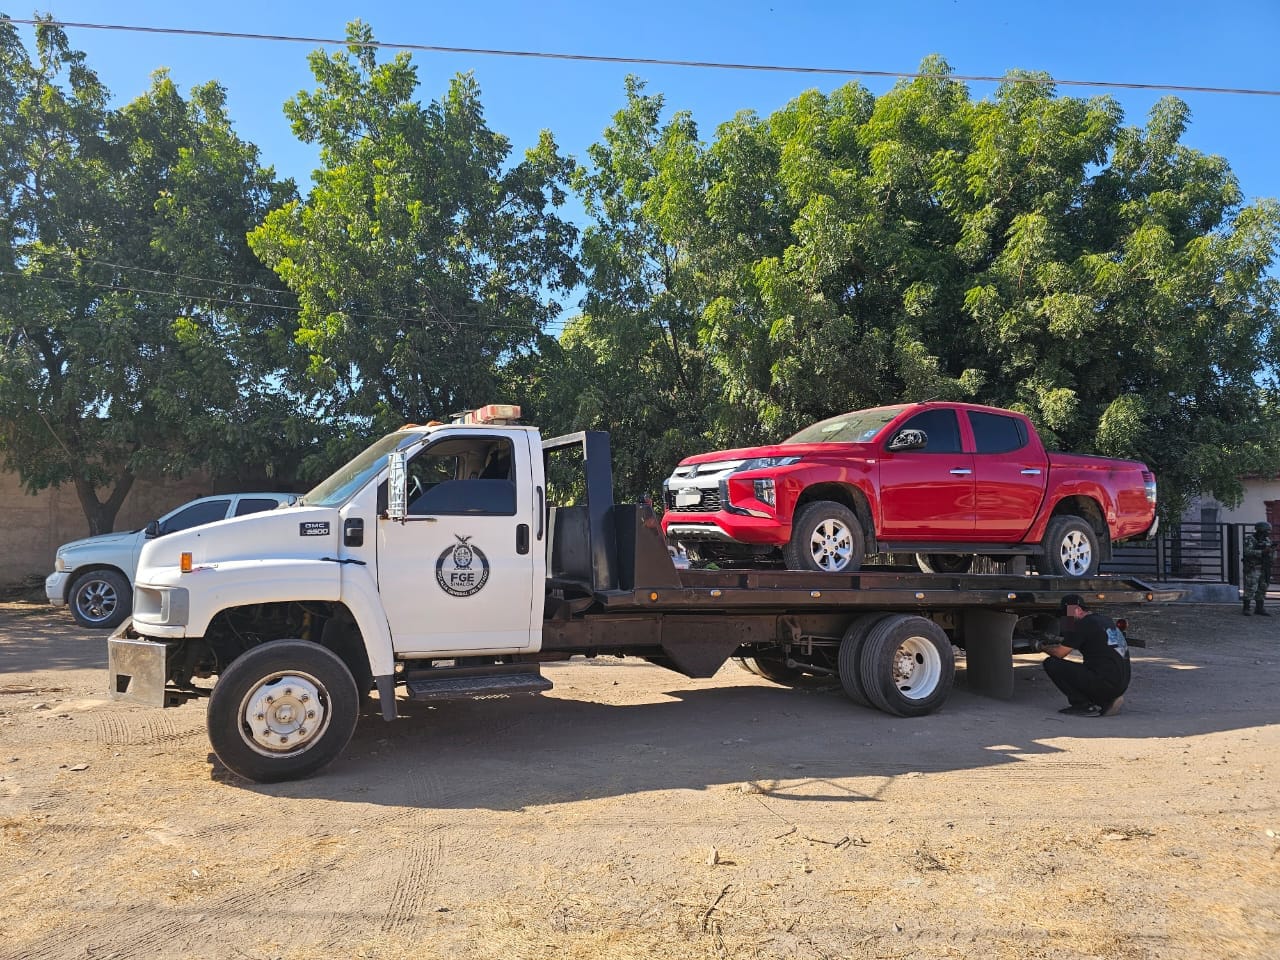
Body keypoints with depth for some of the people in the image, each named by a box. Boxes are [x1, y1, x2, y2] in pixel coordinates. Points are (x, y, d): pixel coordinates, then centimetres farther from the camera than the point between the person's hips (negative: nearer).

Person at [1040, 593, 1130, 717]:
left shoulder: (1083, 625, -10)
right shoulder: (1106, 620, 16)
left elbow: (1059, 653, -6)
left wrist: (1043, 647, 12)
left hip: (1105, 683, -9)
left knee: (1051, 663, -7)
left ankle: (1084, 706, -6)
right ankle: (1107, 701, 12)